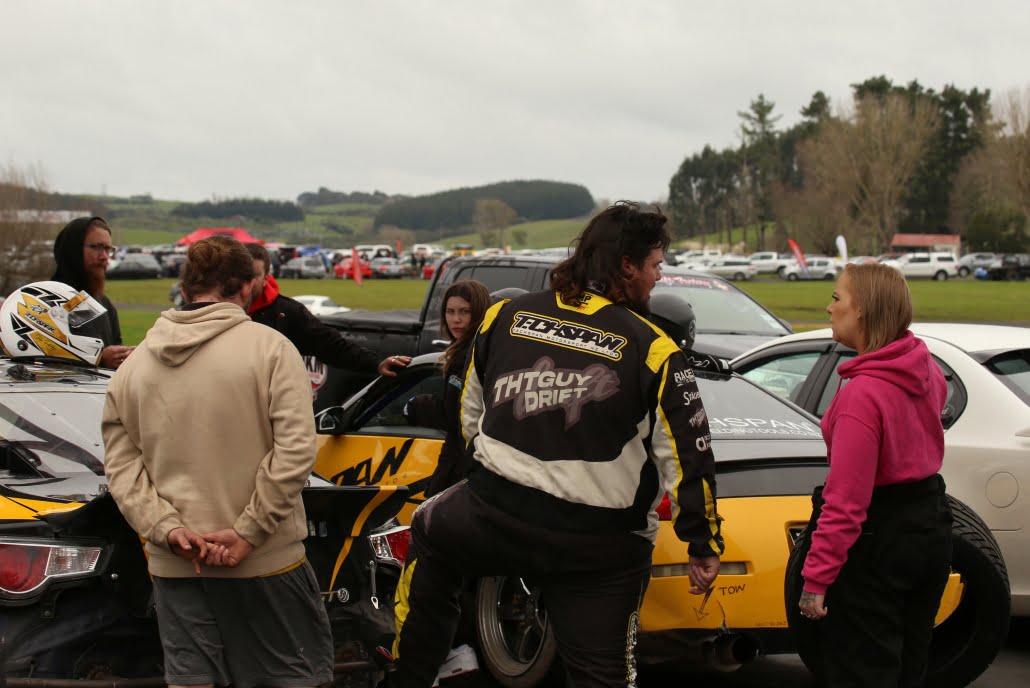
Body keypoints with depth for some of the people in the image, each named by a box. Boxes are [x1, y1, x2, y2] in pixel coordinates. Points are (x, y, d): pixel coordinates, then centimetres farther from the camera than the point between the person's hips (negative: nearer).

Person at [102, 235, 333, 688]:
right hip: (263, 564, -4)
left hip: (173, 566, 4)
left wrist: (167, 529, -7)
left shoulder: (133, 365, 6)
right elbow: (295, 451, -16)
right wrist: (248, 533, -14)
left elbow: (121, 467, 1)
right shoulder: (268, 348, -7)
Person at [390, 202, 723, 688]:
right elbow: (686, 457, -10)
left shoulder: (503, 317, 3)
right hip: (596, 551, -3)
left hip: (491, 519, 3)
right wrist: (704, 545, 1)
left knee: (430, 530, 33)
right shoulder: (651, 350, -10)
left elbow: (471, 416, 16)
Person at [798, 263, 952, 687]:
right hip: (931, 524, 8)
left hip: (877, 541, -8)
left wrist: (815, 579, -25)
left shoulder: (862, 393, -26)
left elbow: (845, 501, -27)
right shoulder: (928, 373, -1)